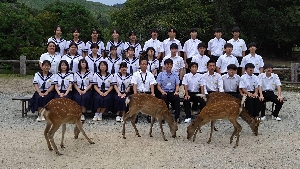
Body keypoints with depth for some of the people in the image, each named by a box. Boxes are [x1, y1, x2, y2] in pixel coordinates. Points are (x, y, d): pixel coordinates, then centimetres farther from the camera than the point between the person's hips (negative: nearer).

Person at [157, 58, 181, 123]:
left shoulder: (175, 74, 16)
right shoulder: (160, 74, 11)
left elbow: (177, 85, 10)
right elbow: (158, 85, 7)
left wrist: (176, 91, -10)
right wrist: (162, 91, -12)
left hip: (172, 92, 1)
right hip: (164, 92, -1)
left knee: (177, 98, -33)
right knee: (163, 97, -36)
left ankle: (177, 117, -25)